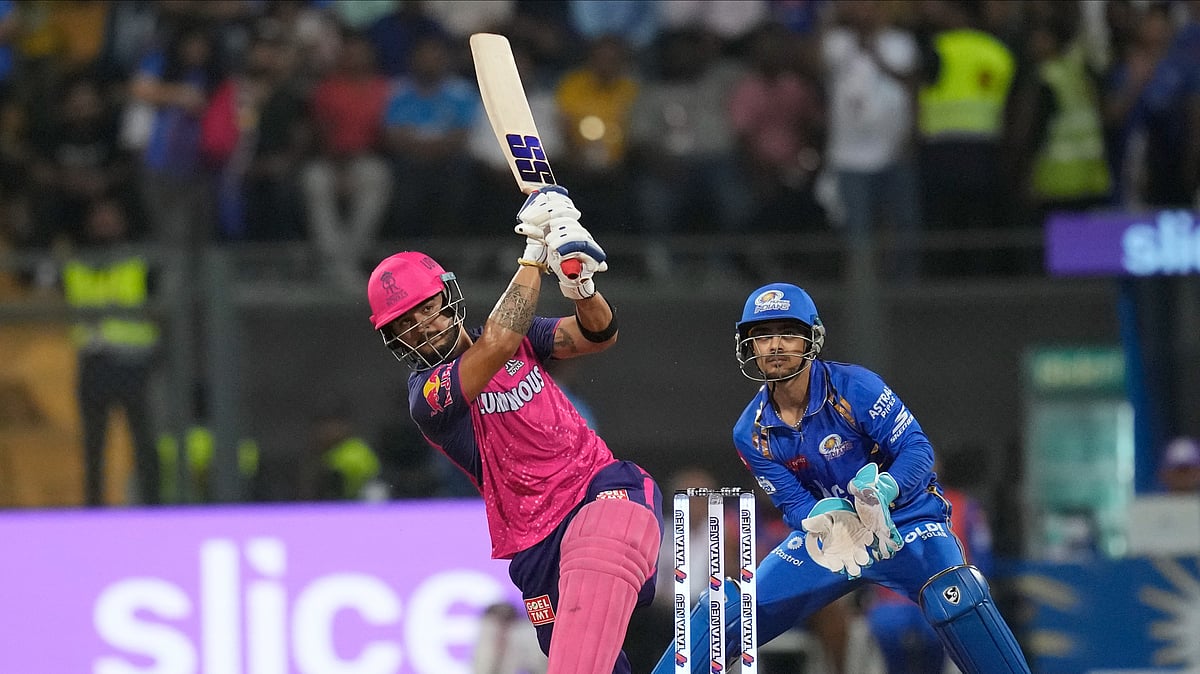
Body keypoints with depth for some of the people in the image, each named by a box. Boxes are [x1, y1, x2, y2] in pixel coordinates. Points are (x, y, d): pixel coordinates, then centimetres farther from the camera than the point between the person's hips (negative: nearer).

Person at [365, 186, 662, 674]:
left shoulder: (515, 334, 13)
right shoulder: (428, 395, -6)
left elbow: (598, 335, 4)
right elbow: (497, 345, -21)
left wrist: (579, 285, -18)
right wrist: (535, 255, -15)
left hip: (603, 487, 2)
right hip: (535, 539, -2)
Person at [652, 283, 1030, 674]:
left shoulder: (852, 388, -19)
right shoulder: (752, 434, -7)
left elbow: (917, 448, -21)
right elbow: (794, 505, -8)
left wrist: (882, 491, -42)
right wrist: (824, 517, -33)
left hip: (903, 518, -4)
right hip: (827, 530, 4)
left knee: (956, 596, -33)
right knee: (726, 611, -5)